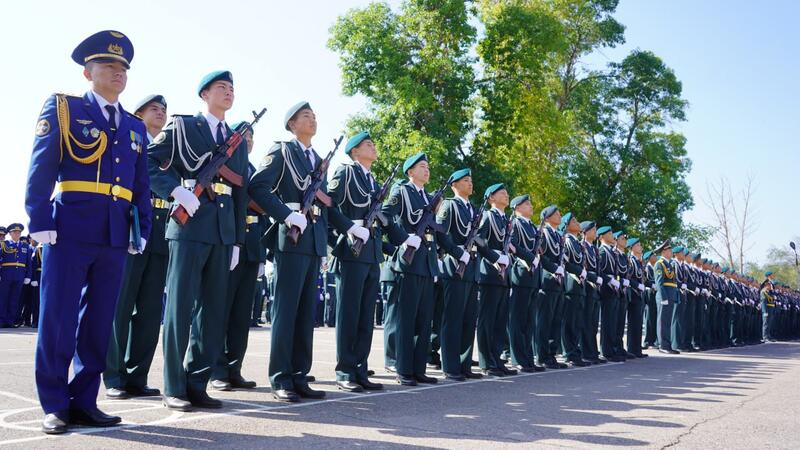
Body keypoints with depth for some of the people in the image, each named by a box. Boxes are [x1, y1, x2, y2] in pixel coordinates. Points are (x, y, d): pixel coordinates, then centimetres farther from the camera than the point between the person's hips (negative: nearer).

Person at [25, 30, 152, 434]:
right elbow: (41, 170, -3)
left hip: (115, 237, 5)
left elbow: (141, 186, 17)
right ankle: (55, 405, 9)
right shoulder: (61, 108, 5)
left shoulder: (135, 127, 18)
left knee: (98, 323, 7)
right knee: (57, 321, -1)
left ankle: (84, 402, 16)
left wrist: (142, 231, 6)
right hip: (70, 231, -4)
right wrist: (41, 223, -11)